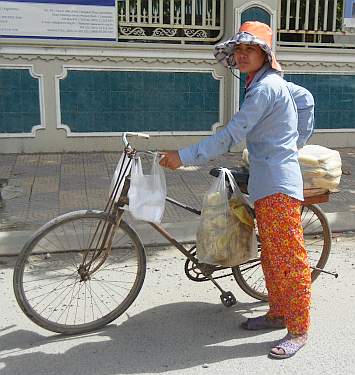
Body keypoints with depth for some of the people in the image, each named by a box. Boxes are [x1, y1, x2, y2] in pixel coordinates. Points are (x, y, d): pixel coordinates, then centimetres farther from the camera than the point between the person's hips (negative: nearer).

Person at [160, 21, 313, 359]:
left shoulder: (264, 88, -16)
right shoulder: (271, 82, 15)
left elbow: (230, 135, -22)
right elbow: (306, 99, 30)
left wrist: (184, 157, -21)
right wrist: (298, 140, 29)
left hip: (277, 187, -10)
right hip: (266, 185, 11)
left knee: (288, 258, -3)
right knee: (270, 256, 17)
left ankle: (298, 330, 9)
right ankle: (278, 314, 31)